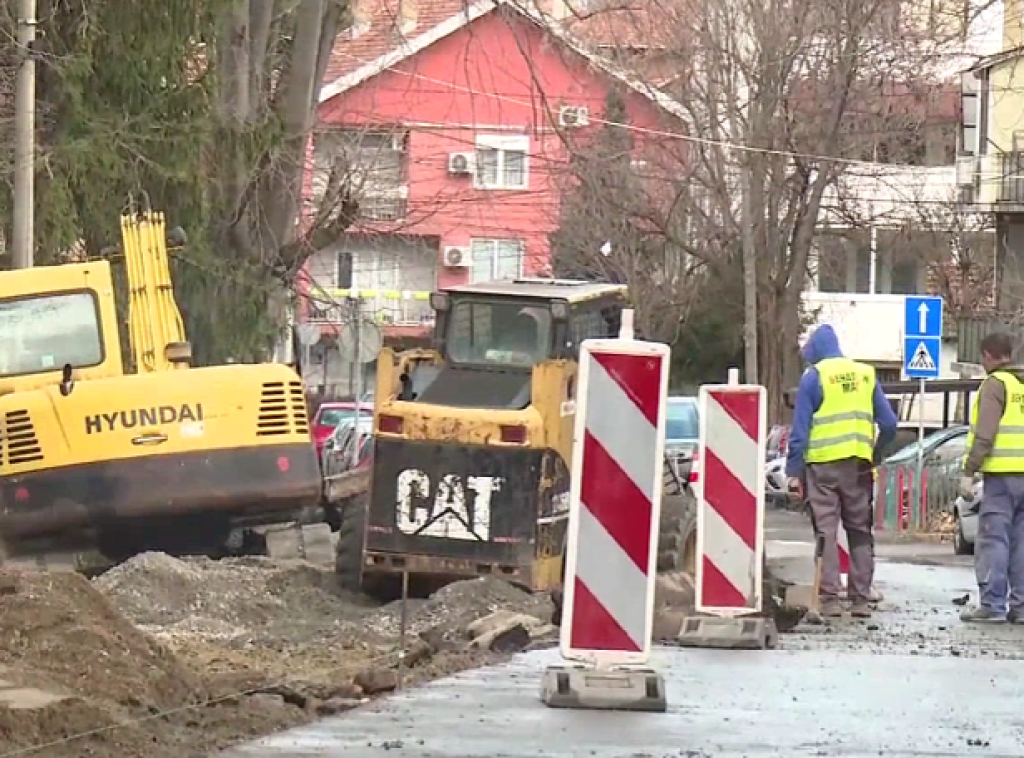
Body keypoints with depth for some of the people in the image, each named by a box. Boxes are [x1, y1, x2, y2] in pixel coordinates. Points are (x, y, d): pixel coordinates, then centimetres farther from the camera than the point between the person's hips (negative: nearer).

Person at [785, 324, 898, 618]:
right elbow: (889, 424, 9)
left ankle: (829, 599, -8)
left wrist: (794, 472, -4)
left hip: (823, 463, -4)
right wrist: (875, 453, 23)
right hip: (859, 465, 4)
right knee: (860, 532, 10)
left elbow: (800, 429, -5)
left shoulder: (813, 377, -2)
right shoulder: (866, 375, 11)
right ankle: (861, 600, 7)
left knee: (825, 532, -2)